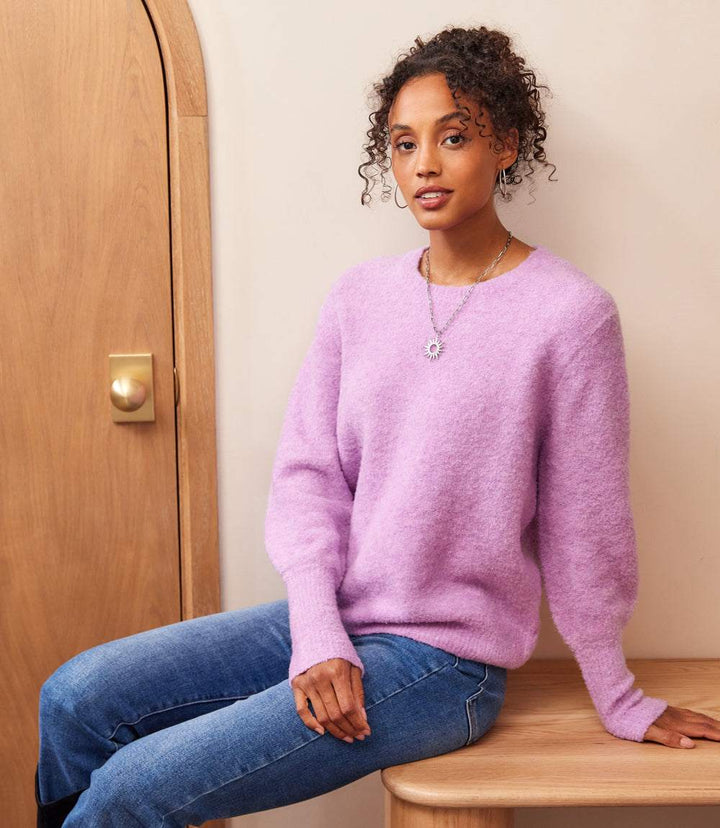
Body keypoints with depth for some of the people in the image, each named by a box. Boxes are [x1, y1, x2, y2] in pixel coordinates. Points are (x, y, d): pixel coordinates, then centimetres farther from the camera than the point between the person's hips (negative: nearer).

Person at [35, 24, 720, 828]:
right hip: (329, 618, 5)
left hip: (443, 662, -5)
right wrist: (317, 636, -10)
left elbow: (582, 534, -7)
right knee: (75, 698, -4)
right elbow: (308, 473, 2)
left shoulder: (570, 314, -13)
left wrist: (622, 708, 3)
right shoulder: (359, 294, 3)